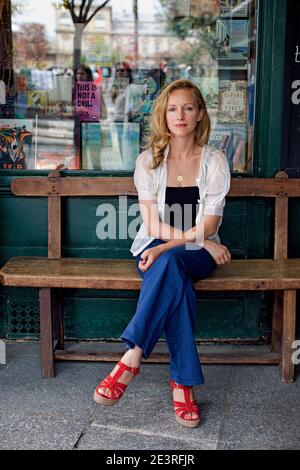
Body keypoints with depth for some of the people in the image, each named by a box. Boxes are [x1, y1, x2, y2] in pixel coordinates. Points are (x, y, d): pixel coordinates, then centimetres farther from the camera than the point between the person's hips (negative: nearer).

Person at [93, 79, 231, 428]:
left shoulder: (215, 161, -2)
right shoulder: (148, 160, 1)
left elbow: (209, 224, -10)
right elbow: (153, 225, -5)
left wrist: (165, 247, -23)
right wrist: (201, 240, -16)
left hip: (198, 255, 0)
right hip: (156, 250, 1)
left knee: (168, 263, -37)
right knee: (174, 278, -36)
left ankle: (132, 358, -36)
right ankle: (183, 383, -35)